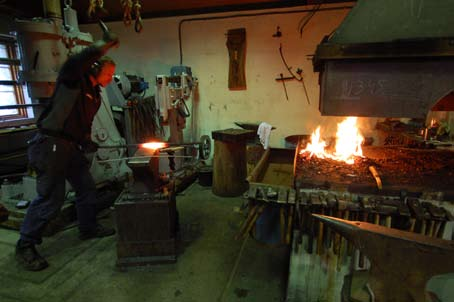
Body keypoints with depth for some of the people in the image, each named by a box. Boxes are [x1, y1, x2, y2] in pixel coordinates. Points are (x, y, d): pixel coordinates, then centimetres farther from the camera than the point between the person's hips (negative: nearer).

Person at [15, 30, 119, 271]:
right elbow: (73, 64, -31)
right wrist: (102, 45, -27)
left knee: (87, 188, 13)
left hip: (72, 147, 9)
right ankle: (25, 246, 11)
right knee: (50, 198, -6)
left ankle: (88, 228, 32)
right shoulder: (73, 80, -7)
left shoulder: (95, 95, 16)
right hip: (50, 145, -9)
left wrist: (87, 142, 9)